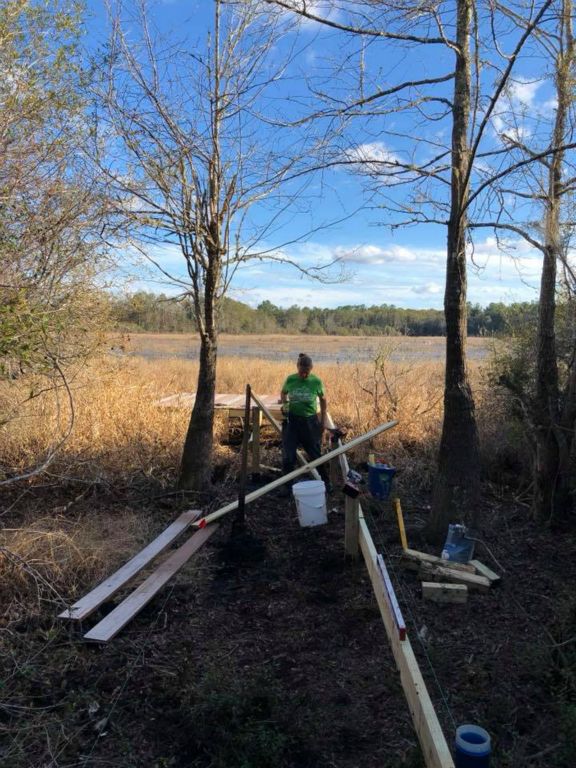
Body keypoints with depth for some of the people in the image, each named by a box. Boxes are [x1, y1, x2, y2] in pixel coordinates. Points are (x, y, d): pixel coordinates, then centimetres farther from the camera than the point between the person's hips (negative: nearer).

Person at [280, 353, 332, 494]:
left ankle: (326, 481, 29)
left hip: (310, 421, -1)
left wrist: (323, 420, 7)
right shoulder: (290, 379, -7)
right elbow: (283, 393, 13)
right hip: (292, 420, 1)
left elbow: (323, 399, 6)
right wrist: (284, 404, -7)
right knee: (288, 456, 1)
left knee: (316, 454, 8)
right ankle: (287, 486, 17)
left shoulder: (316, 381, -9)